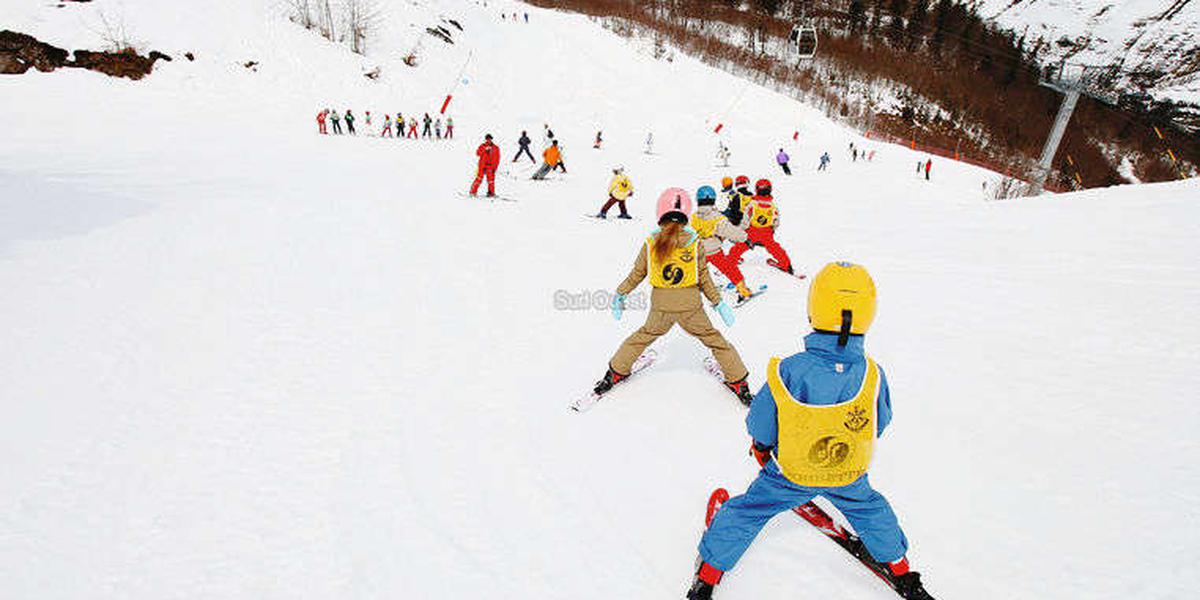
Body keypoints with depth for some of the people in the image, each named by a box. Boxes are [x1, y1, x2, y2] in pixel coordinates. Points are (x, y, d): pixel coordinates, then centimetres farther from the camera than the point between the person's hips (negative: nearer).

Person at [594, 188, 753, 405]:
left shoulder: (650, 244, -5)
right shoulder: (695, 243, -7)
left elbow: (636, 274, 4)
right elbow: (704, 279, -1)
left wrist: (620, 294, 19)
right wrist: (718, 303, 10)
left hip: (660, 307, 2)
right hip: (691, 306, -1)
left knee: (644, 335, 23)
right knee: (714, 339, 14)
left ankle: (616, 373, 31)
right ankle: (738, 381, 21)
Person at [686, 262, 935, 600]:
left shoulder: (787, 373, -31)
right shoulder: (872, 376, -24)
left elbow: (759, 429, -17)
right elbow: (881, 423, -3)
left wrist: (761, 445, 6)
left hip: (789, 475, -2)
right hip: (850, 476, 2)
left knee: (748, 511, 18)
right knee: (868, 506, 32)